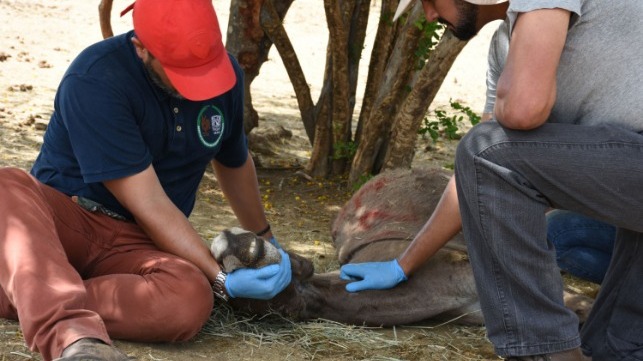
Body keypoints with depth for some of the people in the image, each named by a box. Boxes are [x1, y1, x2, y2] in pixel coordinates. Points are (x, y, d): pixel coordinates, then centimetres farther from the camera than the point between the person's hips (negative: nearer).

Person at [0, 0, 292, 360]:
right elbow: (149, 205, -21)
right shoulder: (96, 79, -20)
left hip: (131, 241, 4)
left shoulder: (225, 72, 0)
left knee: (191, 298, -34)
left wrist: (265, 239, 33)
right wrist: (222, 279, -24)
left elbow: (234, 162, 21)